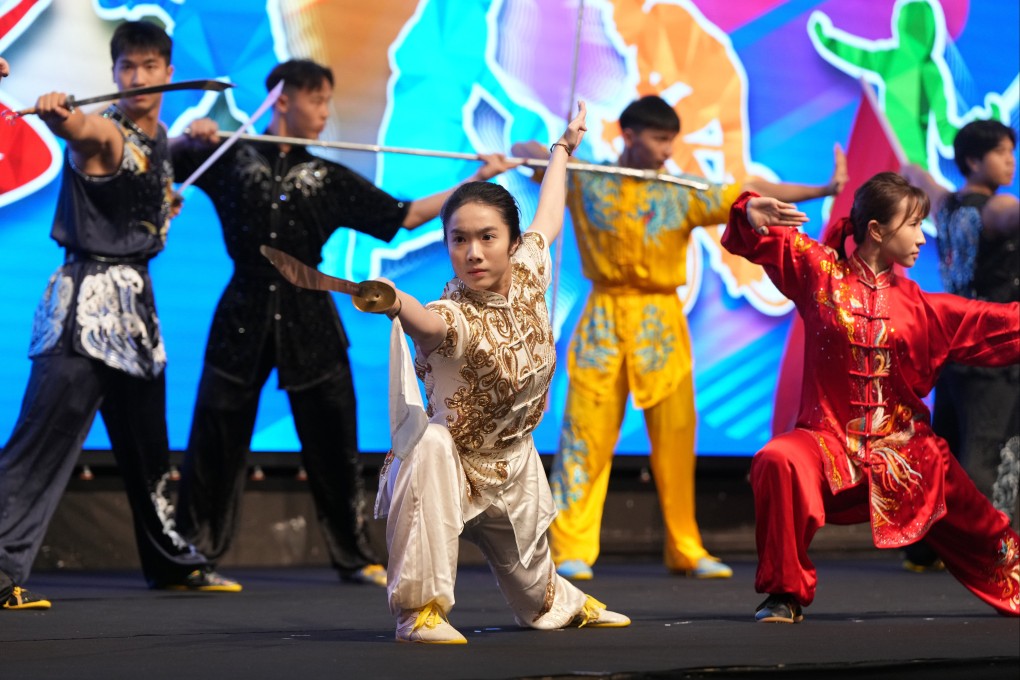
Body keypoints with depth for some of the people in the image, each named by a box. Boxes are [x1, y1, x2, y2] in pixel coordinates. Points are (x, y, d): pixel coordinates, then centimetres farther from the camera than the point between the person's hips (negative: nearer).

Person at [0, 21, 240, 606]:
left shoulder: (162, 141, 13)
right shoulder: (104, 132, -11)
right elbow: (74, 127, -37)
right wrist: (55, 114, -59)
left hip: (136, 300, 8)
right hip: (85, 297, -8)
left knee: (148, 443, 19)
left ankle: (172, 560, 32)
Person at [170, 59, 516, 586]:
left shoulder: (328, 179, 11)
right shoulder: (232, 157, 6)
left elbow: (406, 215, 10)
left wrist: (476, 183, 4)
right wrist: (189, 137, -12)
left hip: (308, 319, 2)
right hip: (245, 311, -2)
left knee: (332, 443, 3)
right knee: (216, 438, -4)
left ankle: (355, 557, 13)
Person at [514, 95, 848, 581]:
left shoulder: (681, 195, 7)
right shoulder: (586, 183, 6)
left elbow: (750, 193, 0)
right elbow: (525, 151, 14)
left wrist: (822, 190, -9)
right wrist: (538, 158, -10)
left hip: (661, 324, 1)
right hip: (605, 321, -1)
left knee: (676, 437, 0)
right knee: (587, 433, -5)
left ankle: (685, 550, 7)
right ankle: (571, 550, -2)